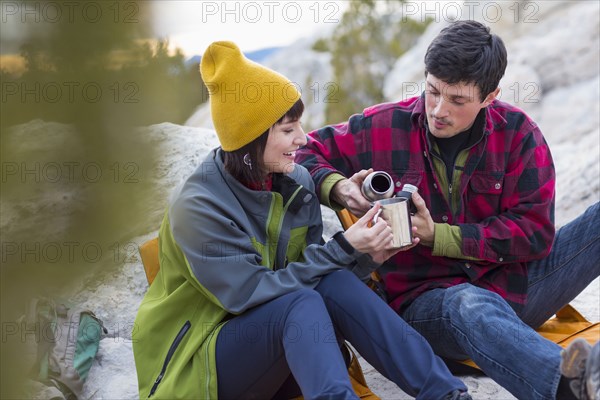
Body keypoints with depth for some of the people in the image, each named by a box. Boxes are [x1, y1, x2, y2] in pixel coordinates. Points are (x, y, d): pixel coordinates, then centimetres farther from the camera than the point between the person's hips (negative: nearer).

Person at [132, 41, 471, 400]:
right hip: (202, 362, -6)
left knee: (333, 284, -24)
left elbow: (311, 272, 2)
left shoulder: (298, 184, 0)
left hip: (283, 356, 6)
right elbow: (251, 294, -23)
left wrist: (367, 256, -17)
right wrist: (343, 248, -24)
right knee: (301, 301, -32)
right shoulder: (199, 208, -21)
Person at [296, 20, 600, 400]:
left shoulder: (517, 132, -1)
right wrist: (337, 189, -15)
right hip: (426, 296, -3)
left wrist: (438, 236, -16)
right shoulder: (385, 127, -1)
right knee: (471, 306, -41)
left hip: (514, 282, 3)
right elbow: (303, 152, 8)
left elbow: (534, 232, -7)